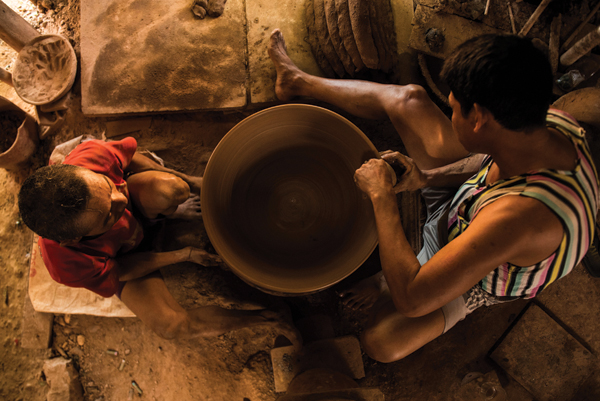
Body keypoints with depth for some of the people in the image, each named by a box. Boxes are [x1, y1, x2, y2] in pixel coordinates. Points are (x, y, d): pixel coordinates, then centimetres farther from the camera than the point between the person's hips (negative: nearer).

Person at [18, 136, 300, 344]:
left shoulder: (91, 156, -40)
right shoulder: (68, 265, -43)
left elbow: (129, 153, -15)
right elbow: (122, 269, -22)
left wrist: (186, 181, -8)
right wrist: (185, 255, -14)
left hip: (139, 205, 3)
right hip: (119, 259, -2)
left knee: (169, 189, -34)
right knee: (169, 325, -22)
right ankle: (261, 318, -3)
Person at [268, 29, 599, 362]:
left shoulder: (523, 216, -50)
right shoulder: (553, 121, -26)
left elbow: (411, 300, -44)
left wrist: (382, 194, -36)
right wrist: (429, 177, -11)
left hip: (469, 271, -6)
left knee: (381, 344, -31)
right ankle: (299, 81, 25)